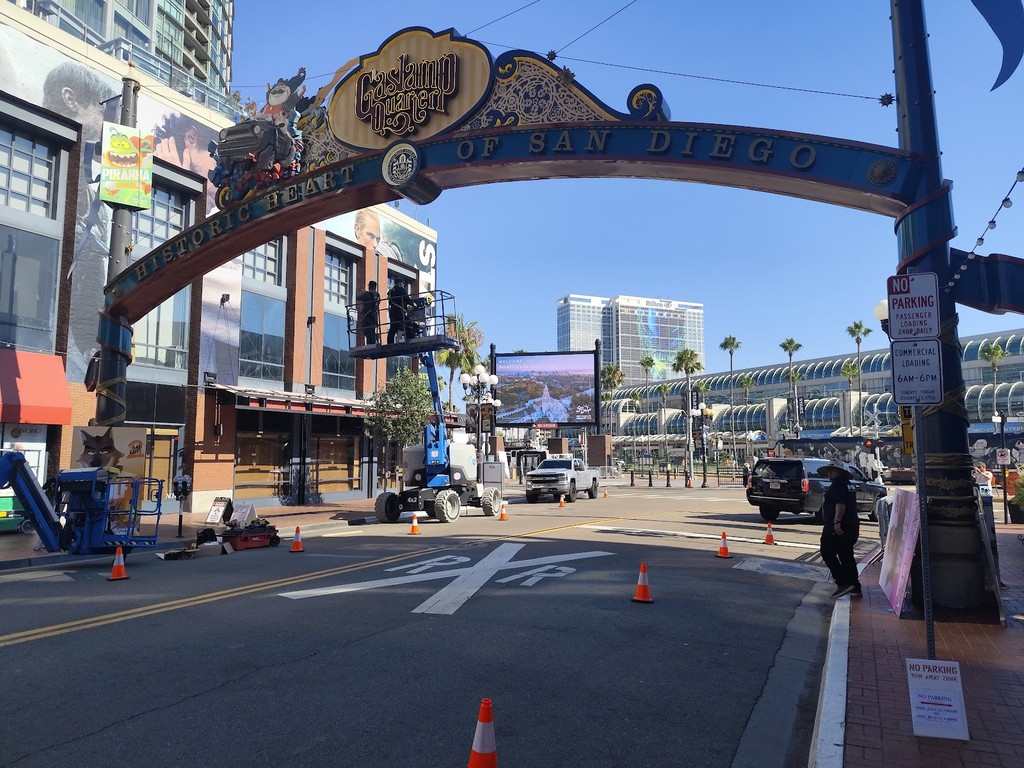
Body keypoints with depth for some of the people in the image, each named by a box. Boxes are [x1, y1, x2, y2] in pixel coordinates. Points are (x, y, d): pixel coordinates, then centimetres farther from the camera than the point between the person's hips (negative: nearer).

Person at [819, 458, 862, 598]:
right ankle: (855, 588, 15)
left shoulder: (838, 484, -12)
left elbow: (841, 504, -24)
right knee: (847, 556, 13)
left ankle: (844, 583, -11)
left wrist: (837, 521, -28)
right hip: (851, 527, 10)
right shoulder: (847, 485, 20)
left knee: (828, 553, -5)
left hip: (838, 528, -10)